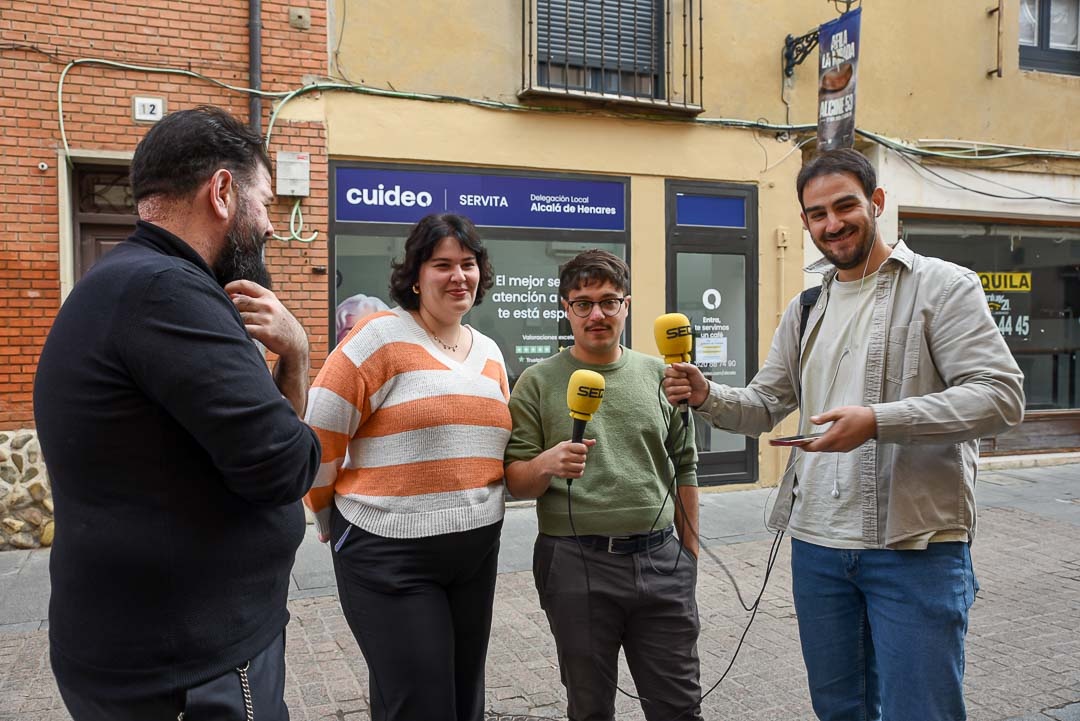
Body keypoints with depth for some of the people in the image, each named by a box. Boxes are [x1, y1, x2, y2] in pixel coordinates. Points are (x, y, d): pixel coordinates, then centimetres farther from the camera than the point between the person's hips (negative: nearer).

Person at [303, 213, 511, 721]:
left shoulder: (490, 353, 10)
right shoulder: (381, 336, -11)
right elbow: (318, 433, -10)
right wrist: (332, 519, 1)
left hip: (477, 551, 7)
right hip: (389, 555, -6)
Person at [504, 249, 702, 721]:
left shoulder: (659, 375, 7)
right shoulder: (539, 382, -1)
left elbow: (684, 469, 13)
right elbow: (515, 483, -2)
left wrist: (689, 553, 12)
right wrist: (545, 464, -23)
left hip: (661, 560, 2)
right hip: (576, 565, -2)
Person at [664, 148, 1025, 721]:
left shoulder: (942, 286, -5)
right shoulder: (805, 308, 12)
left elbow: (1000, 395, -15)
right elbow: (764, 407, 13)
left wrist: (877, 421, -27)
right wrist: (706, 396, -8)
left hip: (916, 546, -5)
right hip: (816, 544, 6)